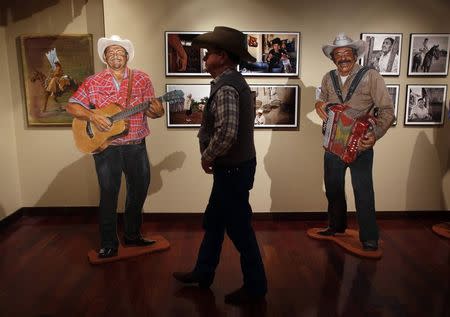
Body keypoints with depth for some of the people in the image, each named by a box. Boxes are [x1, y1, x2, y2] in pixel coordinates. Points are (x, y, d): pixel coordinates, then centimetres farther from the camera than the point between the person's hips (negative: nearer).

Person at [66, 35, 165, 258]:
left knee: (139, 189, 12)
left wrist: (157, 111, -21)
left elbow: (152, 109, 2)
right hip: (105, 146, -2)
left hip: (136, 145, 2)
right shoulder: (93, 82, 1)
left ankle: (132, 236, 32)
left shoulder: (142, 79, 3)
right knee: (108, 194, 5)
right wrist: (92, 116, -18)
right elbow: (72, 106, -1)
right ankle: (108, 244, 21)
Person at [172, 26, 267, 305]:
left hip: (232, 169, -10)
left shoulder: (225, 87, -20)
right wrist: (214, 158, 11)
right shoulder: (235, 81, 12)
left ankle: (255, 287, 23)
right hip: (234, 166, 10)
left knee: (239, 229, 4)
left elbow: (227, 134, -31)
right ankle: (203, 273, 37)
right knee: (213, 222, 20)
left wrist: (207, 157, -14)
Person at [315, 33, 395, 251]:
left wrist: (375, 134, -27)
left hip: (360, 145, -4)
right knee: (332, 188, 16)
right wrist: (319, 104, -6)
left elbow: (387, 110, -11)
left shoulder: (370, 76, -9)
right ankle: (337, 226, 38)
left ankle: (369, 238, 16)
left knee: (363, 191, 0)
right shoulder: (328, 79, 4)